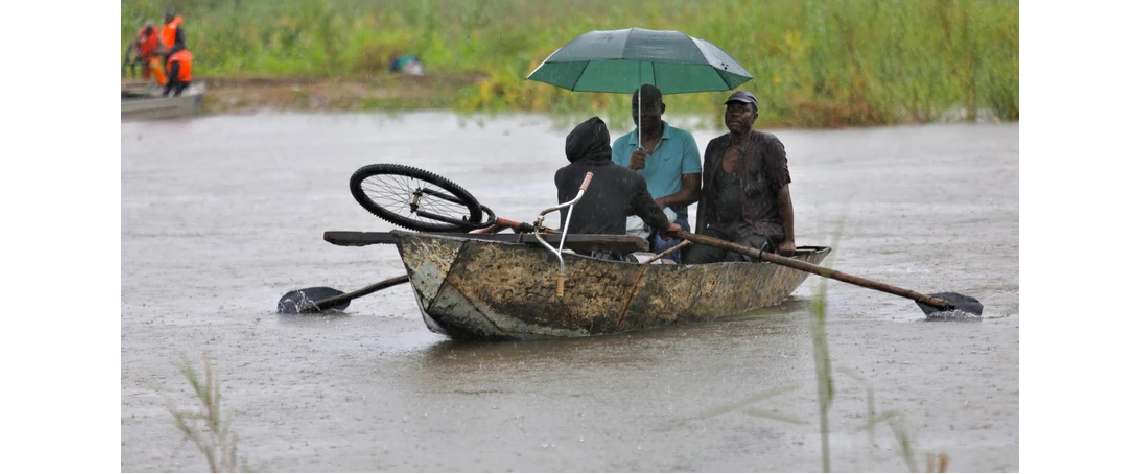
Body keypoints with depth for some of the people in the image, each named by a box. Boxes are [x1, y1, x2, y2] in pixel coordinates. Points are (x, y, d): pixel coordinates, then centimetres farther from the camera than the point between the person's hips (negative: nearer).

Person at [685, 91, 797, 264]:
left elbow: (783, 193, -5)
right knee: (693, 259, -24)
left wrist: (789, 240, -10)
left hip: (760, 228, -5)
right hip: (720, 228, 5)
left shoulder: (768, 144, -2)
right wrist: (698, 237, 7)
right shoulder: (715, 147, 16)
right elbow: (706, 195, 17)